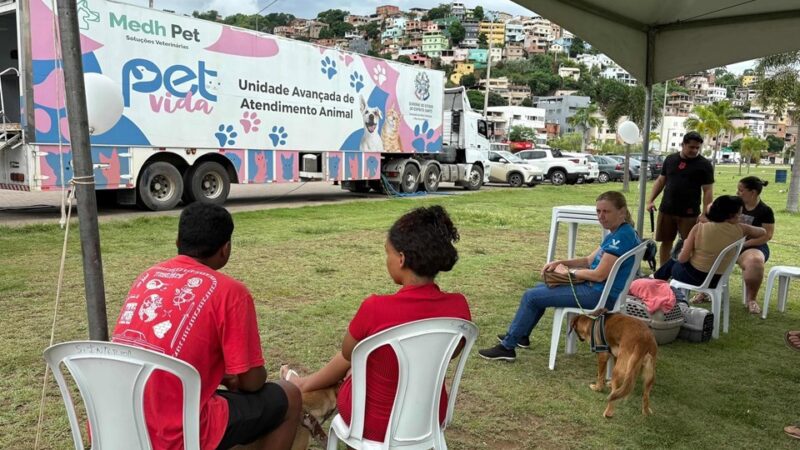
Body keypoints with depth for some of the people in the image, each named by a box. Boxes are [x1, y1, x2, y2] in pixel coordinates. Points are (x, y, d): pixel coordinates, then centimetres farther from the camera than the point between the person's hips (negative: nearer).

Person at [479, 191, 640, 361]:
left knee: (531, 296, -8)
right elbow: (590, 260, 17)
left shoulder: (622, 236, -21)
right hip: (597, 289, 10)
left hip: (600, 295, -10)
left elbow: (599, 275, -23)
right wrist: (561, 262, 3)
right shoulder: (616, 234, 10)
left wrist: (568, 271, -9)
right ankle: (519, 335, 31)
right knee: (540, 288, 20)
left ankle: (507, 347, 2)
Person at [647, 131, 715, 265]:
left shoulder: (704, 164, -4)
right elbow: (661, 181, 14)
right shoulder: (670, 159, 7)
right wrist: (651, 200, 5)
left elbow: (708, 190, -5)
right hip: (666, 210, 4)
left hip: (689, 213, -3)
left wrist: (704, 213, -12)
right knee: (665, 242, 13)